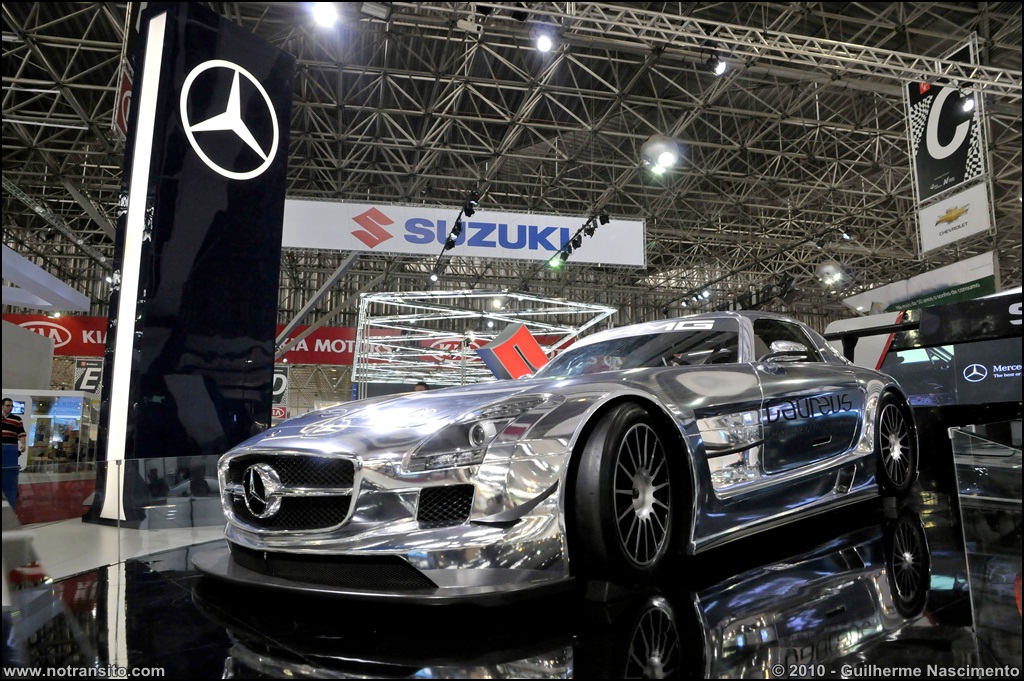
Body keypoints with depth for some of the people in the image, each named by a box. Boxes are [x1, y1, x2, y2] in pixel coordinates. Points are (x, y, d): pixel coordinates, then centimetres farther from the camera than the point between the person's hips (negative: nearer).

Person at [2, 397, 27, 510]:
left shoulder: (17, 419, 1)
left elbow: (21, 434, -5)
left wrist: (23, 445, -20)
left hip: (11, 450, -3)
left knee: (10, 475, -1)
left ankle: (11, 504, 5)